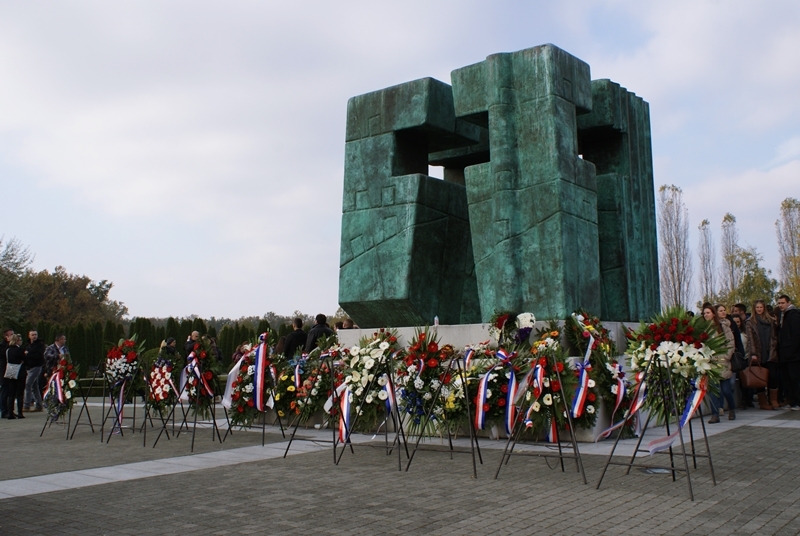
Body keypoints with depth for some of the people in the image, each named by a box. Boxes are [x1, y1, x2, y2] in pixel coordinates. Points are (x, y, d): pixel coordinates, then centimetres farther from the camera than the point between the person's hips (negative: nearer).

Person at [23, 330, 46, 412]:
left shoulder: (40, 344, -5)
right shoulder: (28, 345, 18)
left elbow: (38, 355, -18)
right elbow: (24, 354, 16)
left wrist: (27, 354, -12)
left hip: (36, 367, -8)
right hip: (29, 367, 8)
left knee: (28, 385, -13)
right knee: (34, 386, 10)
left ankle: (26, 406, -12)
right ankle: (38, 405, 15)